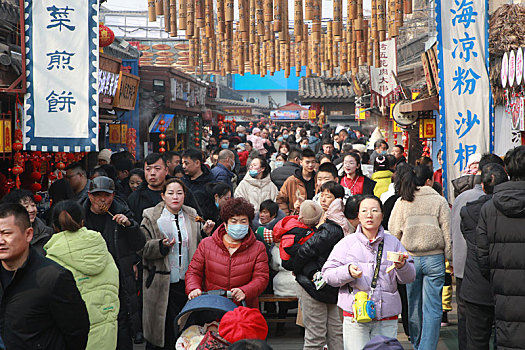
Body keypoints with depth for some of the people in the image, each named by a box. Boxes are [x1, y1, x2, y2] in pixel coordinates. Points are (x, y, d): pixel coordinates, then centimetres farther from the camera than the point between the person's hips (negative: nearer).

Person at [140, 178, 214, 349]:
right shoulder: (152, 218, 0)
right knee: (164, 328, -2)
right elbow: (143, 249, -5)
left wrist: (206, 234, -2)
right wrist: (162, 245, -20)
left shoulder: (192, 217, 11)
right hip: (162, 285, -3)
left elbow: (198, 249, 15)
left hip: (186, 283, 3)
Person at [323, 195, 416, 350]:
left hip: (387, 318, 2)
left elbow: (410, 277, 7)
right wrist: (348, 271, -17)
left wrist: (402, 266, -14)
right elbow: (328, 274, 0)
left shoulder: (393, 242, 10)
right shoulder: (347, 243, 5)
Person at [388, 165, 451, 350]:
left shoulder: (401, 202, 2)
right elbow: (448, 232, -2)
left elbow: (394, 231, 3)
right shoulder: (439, 201, -2)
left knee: (413, 304, 15)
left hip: (409, 258, 2)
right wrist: (450, 257, 6)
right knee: (432, 307, 2)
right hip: (434, 258, -2)